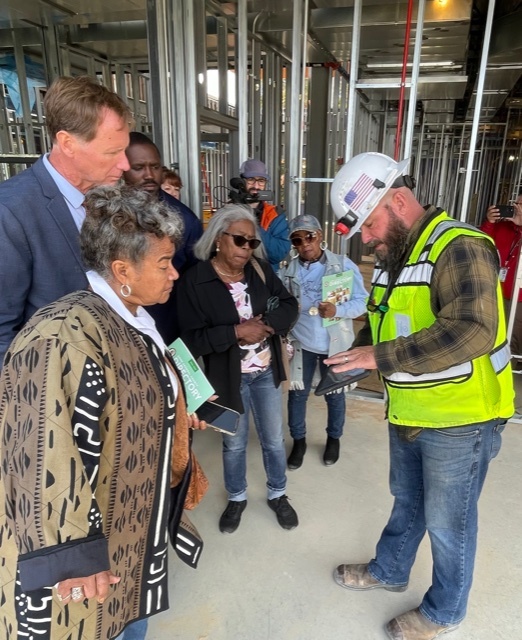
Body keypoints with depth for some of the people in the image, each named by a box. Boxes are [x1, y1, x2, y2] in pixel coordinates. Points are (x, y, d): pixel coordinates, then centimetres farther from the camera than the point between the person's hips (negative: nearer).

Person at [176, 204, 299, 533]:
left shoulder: (261, 270, -4)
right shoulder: (195, 281, -17)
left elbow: (289, 305, -2)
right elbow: (193, 339, -20)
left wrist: (266, 324, -20)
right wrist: (237, 332, -27)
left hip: (266, 372, 3)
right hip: (229, 377, -3)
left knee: (274, 439, 18)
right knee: (234, 443, 19)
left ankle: (278, 495, 43)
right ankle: (237, 499, 44)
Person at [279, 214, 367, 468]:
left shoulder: (344, 265, -10)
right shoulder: (287, 271, -5)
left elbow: (361, 302, -11)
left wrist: (338, 310, -28)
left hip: (335, 345, -1)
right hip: (300, 343, 2)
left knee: (334, 395, 17)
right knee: (297, 394, 12)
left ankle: (333, 439, 42)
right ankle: (299, 440, 35)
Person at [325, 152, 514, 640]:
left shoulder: (459, 248, -23)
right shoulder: (392, 255, 5)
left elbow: (471, 332, -36)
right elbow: (381, 321, 15)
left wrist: (382, 357, -32)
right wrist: (355, 356, -3)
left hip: (458, 421, -8)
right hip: (409, 415, 8)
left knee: (447, 522, 14)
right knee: (407, 501, 27)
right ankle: (388, 571, 51)